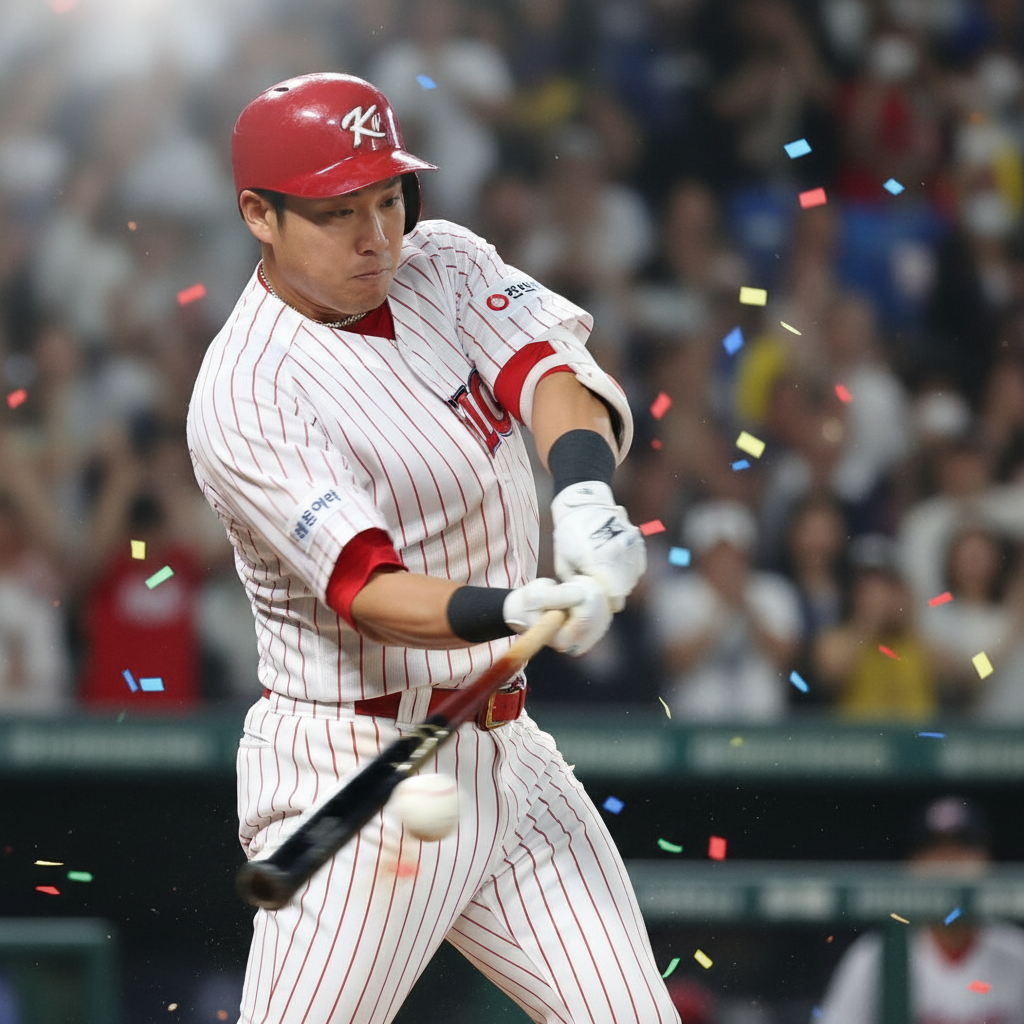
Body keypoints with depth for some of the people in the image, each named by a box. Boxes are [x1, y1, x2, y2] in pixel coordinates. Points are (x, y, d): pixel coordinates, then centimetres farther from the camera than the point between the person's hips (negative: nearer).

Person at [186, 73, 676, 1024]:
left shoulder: (444, 266, 5)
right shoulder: (246, 398, -17)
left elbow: (549, 371, -13)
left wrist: (585, 494, -35)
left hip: (505, 753, 7)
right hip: (364, 779, -7)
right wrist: (514, 612, -47)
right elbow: (365, 589, -28)